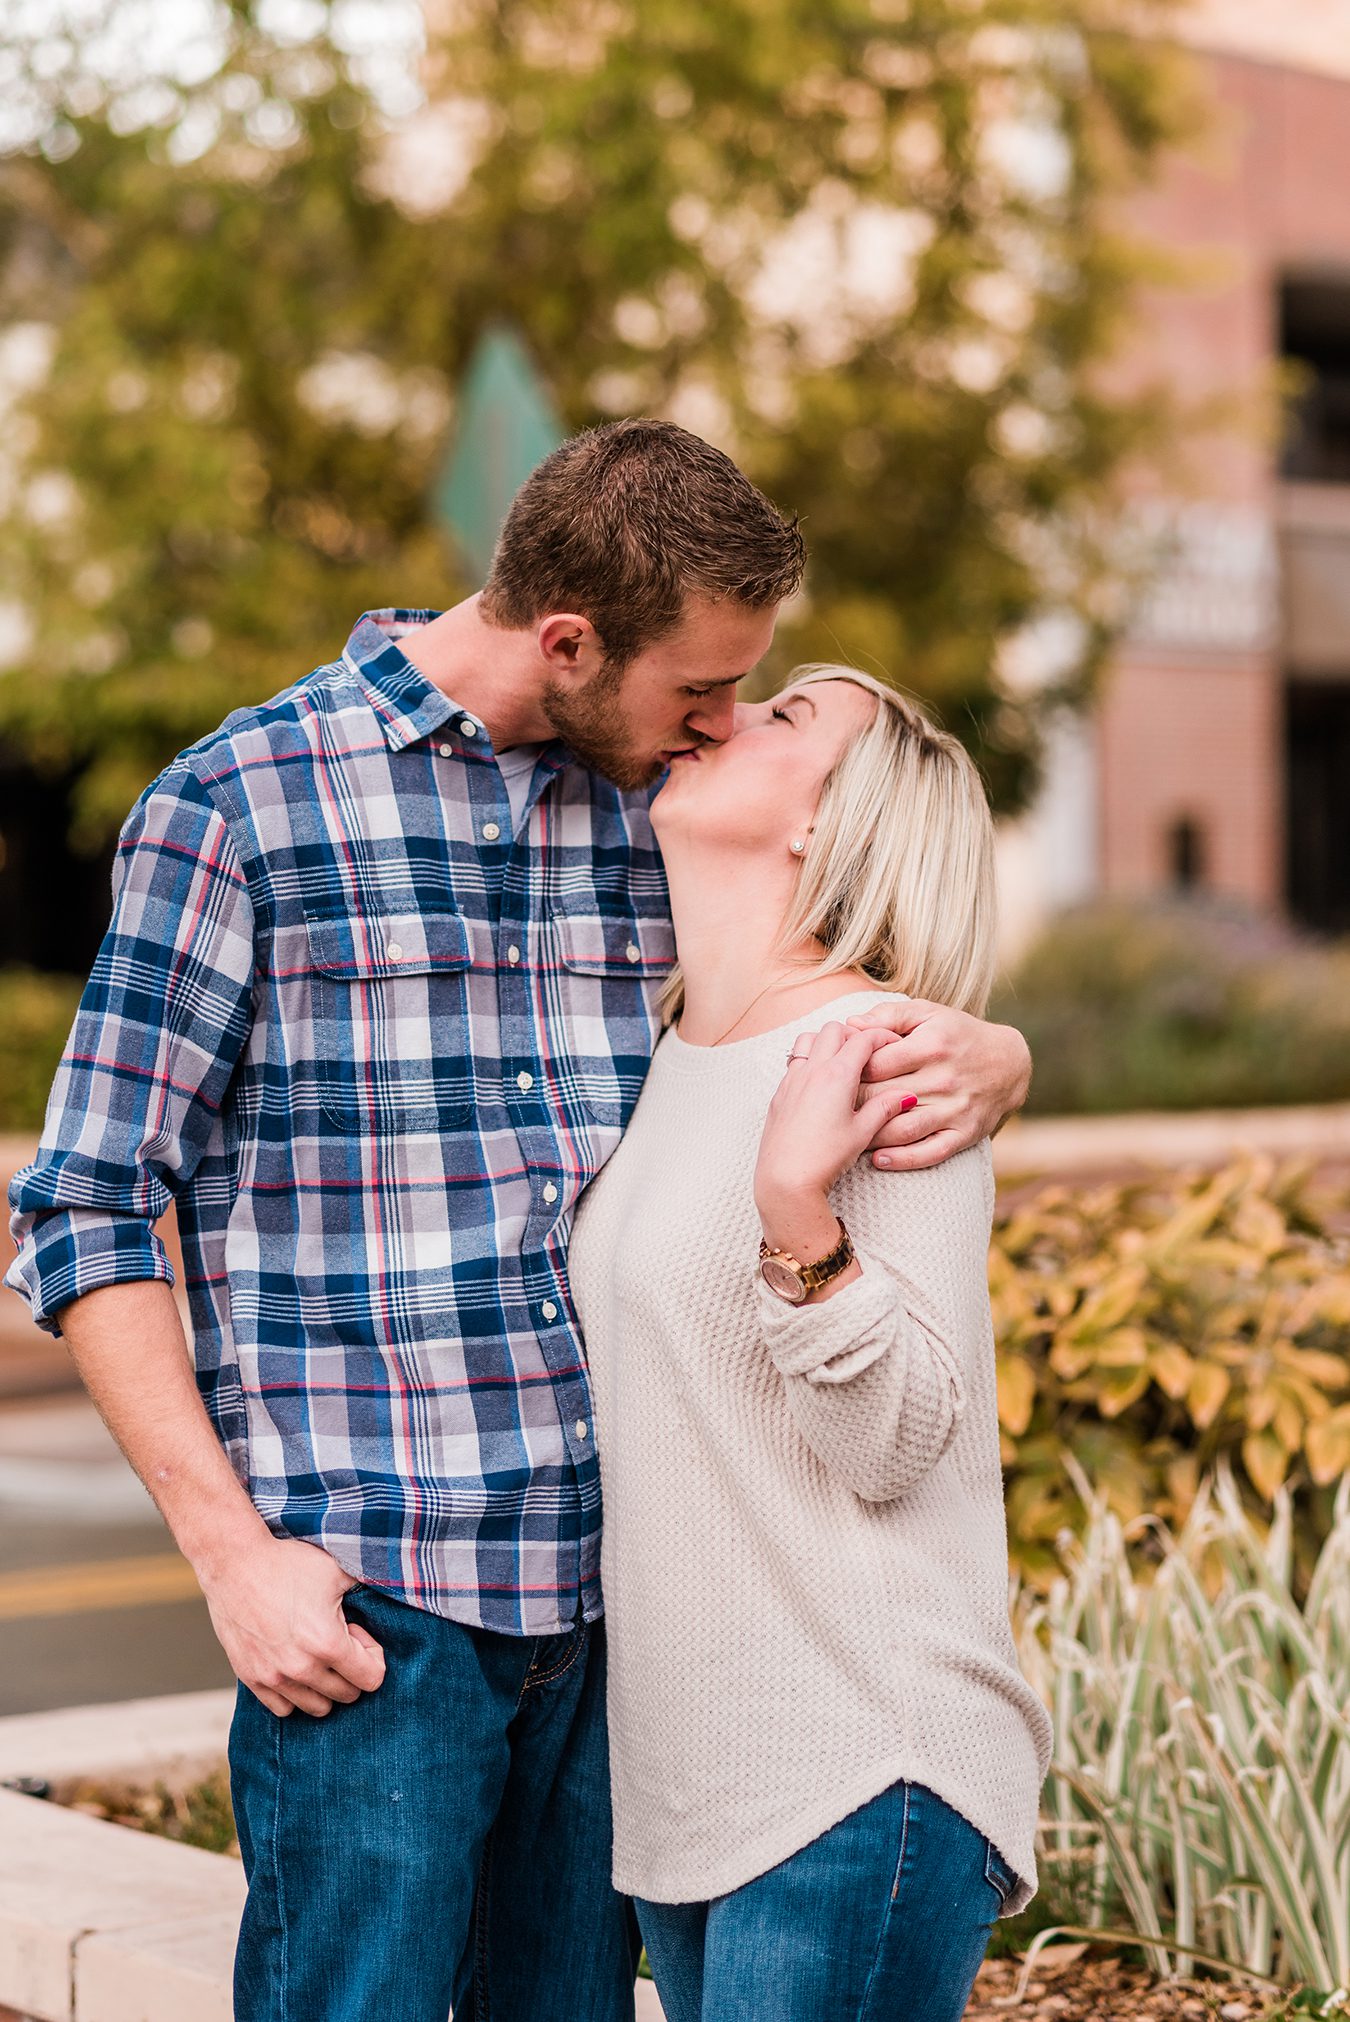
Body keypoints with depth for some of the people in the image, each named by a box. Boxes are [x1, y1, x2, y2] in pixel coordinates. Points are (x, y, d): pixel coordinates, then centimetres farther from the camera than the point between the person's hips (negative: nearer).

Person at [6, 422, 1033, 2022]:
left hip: (614, 1590, 5)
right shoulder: (241, 807, -3)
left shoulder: (661, 812, 12)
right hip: (366, 1594, -5)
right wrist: (230, 1549, -11)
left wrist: (982, 1060, -5)